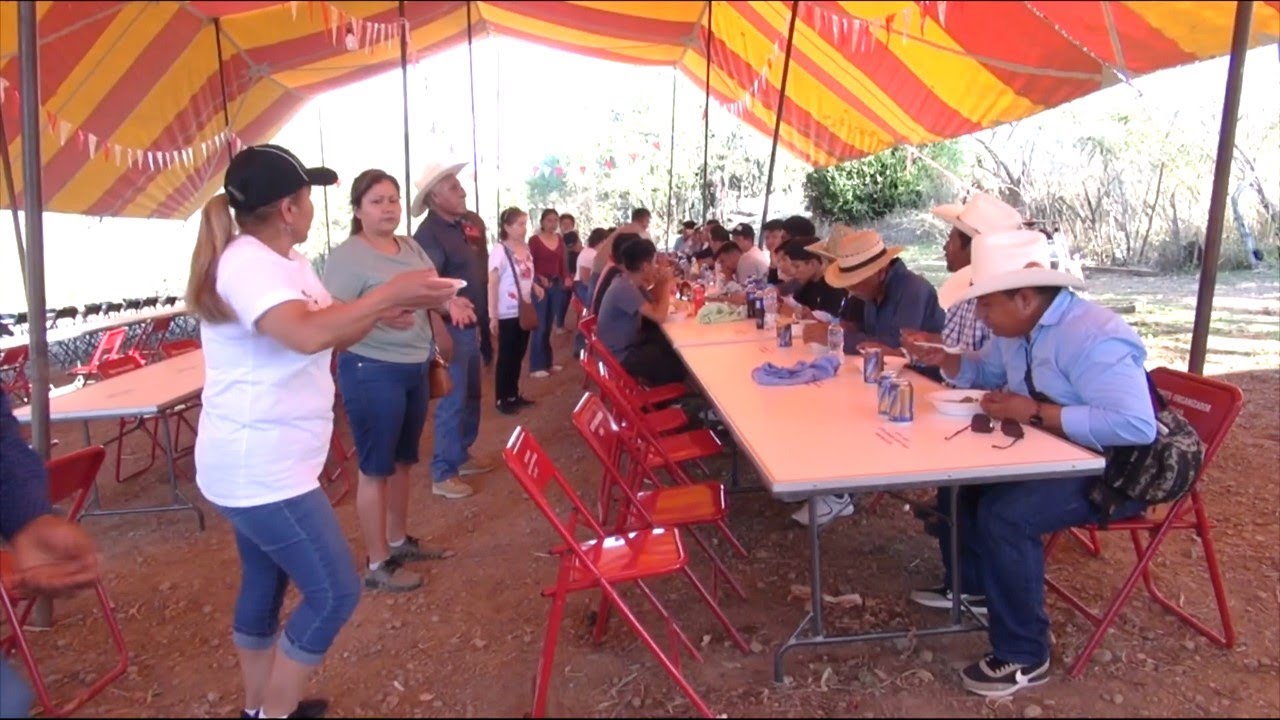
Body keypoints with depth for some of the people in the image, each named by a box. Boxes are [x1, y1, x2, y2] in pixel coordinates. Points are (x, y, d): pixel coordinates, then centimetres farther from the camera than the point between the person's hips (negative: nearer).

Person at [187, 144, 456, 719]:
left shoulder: (285, 260, 8)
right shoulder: (247, 264, -22)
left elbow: (331, 332, 14)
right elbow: (310, 335, -40)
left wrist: (383, 311, -3)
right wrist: (387, 293, -31)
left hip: (261, 463, 10)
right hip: (260, 470, -10)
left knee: (265, 584, 21)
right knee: (334, 594, -3)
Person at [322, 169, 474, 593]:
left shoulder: (411, 248, 9)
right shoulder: (347, 256, -14)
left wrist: (448, 304, -3)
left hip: (416, 368, 8)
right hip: (372, 372, -8)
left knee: (403, 461, 18)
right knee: (376, 468, 1)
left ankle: (399, 541, 34)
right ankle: (377, 565, 12)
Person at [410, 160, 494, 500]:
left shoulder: (457, 228, 12)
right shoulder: (429, 234, -17)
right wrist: (441, 333, -40)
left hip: (469, 327, 9)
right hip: (451, 329, -9)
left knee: (471, 397, 18)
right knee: (452, 402, -4)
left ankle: (462, 456, 32)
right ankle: (443, 474, 5)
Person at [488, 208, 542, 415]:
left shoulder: (526, 249, 6)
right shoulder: (500, 253, -15)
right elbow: (492, 286, -15)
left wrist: (535, 286, 3)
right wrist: (492, 316, -17)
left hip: (524, 311, 7)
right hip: (507, 314, -7)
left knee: (518, 355, 14)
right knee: (506, 357, 2)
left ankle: (513, 394, 26)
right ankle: (502, 399, 13)